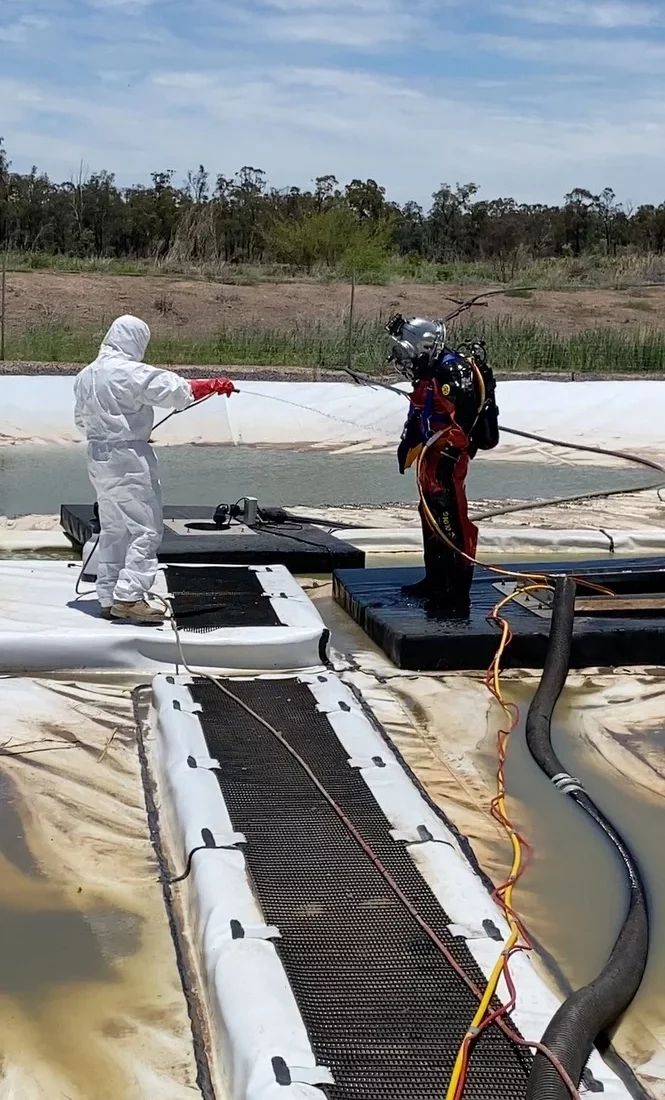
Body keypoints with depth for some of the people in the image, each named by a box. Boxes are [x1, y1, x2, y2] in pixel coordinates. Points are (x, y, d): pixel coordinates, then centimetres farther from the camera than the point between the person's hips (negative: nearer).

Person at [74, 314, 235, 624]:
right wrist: (214, 384, -2)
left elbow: (81, 418, 19)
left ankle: (109, 598, 19)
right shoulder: (131, 372, -16)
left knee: (113, 529, 15)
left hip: (98, 456, 9)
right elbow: (174, 388, -14)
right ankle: (129, 596, -11)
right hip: (129, 459, -9)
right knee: (145, 528, -5)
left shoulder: (86, 375, 10)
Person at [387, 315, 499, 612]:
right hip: (432, 457, 11)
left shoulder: (453, 371, -19)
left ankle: (458, 596, -10)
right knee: (431, 517, 20)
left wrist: (450, 454, -26)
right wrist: (407, 445, 27)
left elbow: (468, 415, -25)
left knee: (452, 524, -11)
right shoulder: (431, 374, 13)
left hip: (448, 458, -11)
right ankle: (435, 581, 35)